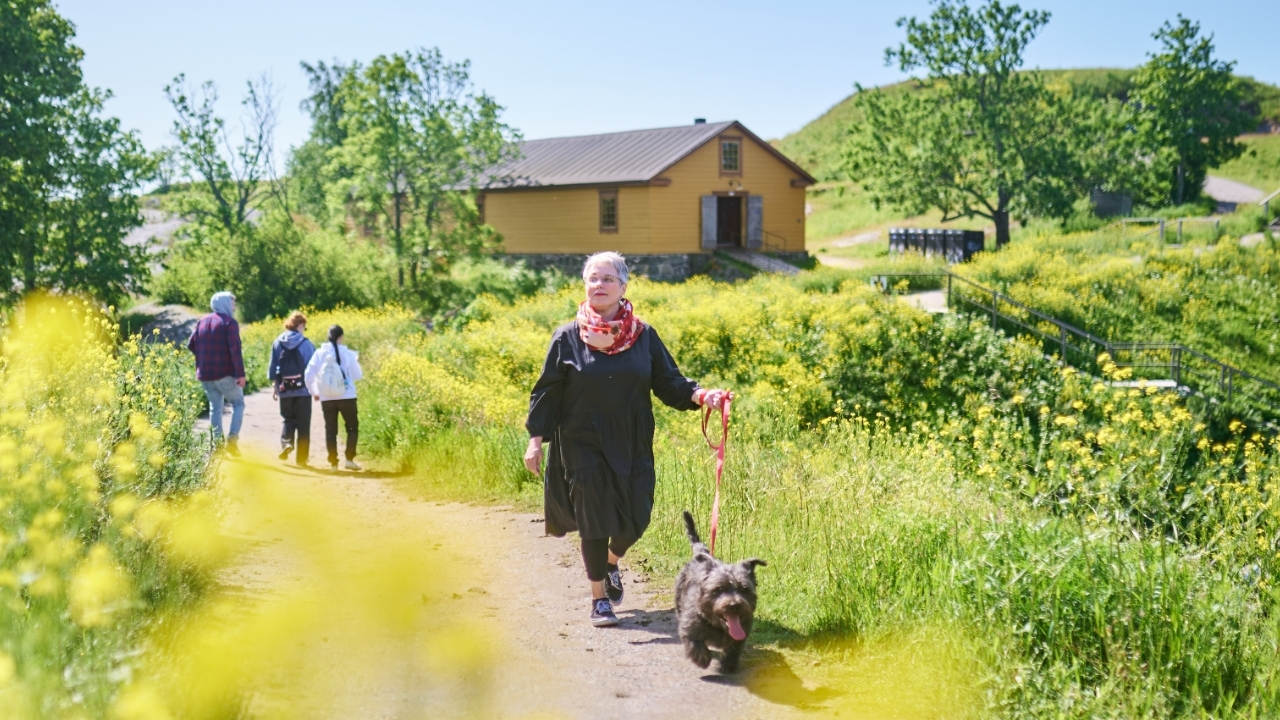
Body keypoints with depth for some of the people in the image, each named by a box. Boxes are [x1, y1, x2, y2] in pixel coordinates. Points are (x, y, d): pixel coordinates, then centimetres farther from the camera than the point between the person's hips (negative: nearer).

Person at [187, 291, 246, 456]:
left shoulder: (202, 322, 11)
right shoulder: (229, 322, -9)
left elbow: (191, 345, 11)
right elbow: (235, 350, -17)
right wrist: (240, 373, -19)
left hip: (205, 375, 6)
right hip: (225, 374, -6)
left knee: (215, 407, 13)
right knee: (238, 403, 7)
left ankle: (216, 442, 9)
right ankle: (232, 439, -4)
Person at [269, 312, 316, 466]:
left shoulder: (278, 343, 2)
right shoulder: (306, 344, -7)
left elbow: (273, 366, 5)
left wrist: (274, 385, 12)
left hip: (285, 390, 3)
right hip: (303, 389, -2)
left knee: (288, 419, 19)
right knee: (303, 424, 5)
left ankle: (286, 443, -8)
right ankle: (301, 458, 5)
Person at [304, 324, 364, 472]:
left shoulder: (319, 353, 0)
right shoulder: (347, 353, -6)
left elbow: (309, 375, 1)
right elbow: (357, 375, 0)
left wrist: (314, 392, 16)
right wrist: (356, 362, 17)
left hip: (326, 398, 2)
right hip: (346, 397, -2)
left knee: (330, 430, 10)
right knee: (352, 428, 12)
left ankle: (333, 462, 7)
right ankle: (349, 459, 0)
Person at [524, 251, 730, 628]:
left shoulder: (644, 336, 2)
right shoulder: (568, 338, -3)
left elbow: (668, 382, 4)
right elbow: (547, 391, 1)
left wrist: (700, 395, -15)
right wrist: (536, 438, -4)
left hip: (632, 445, 2)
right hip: (583, 445, -2)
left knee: (634, 519, 4)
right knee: (595, 519, -1)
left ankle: (611, 561, 39)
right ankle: (599, 597, 17)